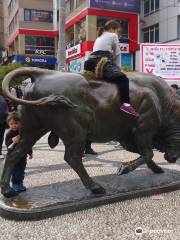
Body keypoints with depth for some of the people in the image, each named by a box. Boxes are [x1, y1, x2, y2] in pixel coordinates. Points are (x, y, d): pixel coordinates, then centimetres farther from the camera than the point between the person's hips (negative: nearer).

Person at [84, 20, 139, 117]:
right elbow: (117, 54, 13)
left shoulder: (99, 37, 37)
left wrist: (114, 67, 26)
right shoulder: (113, 36, 17)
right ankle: (125, 103, -44)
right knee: (122, 78, -25)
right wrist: (116, 67, 23)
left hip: (91, 62, 9)